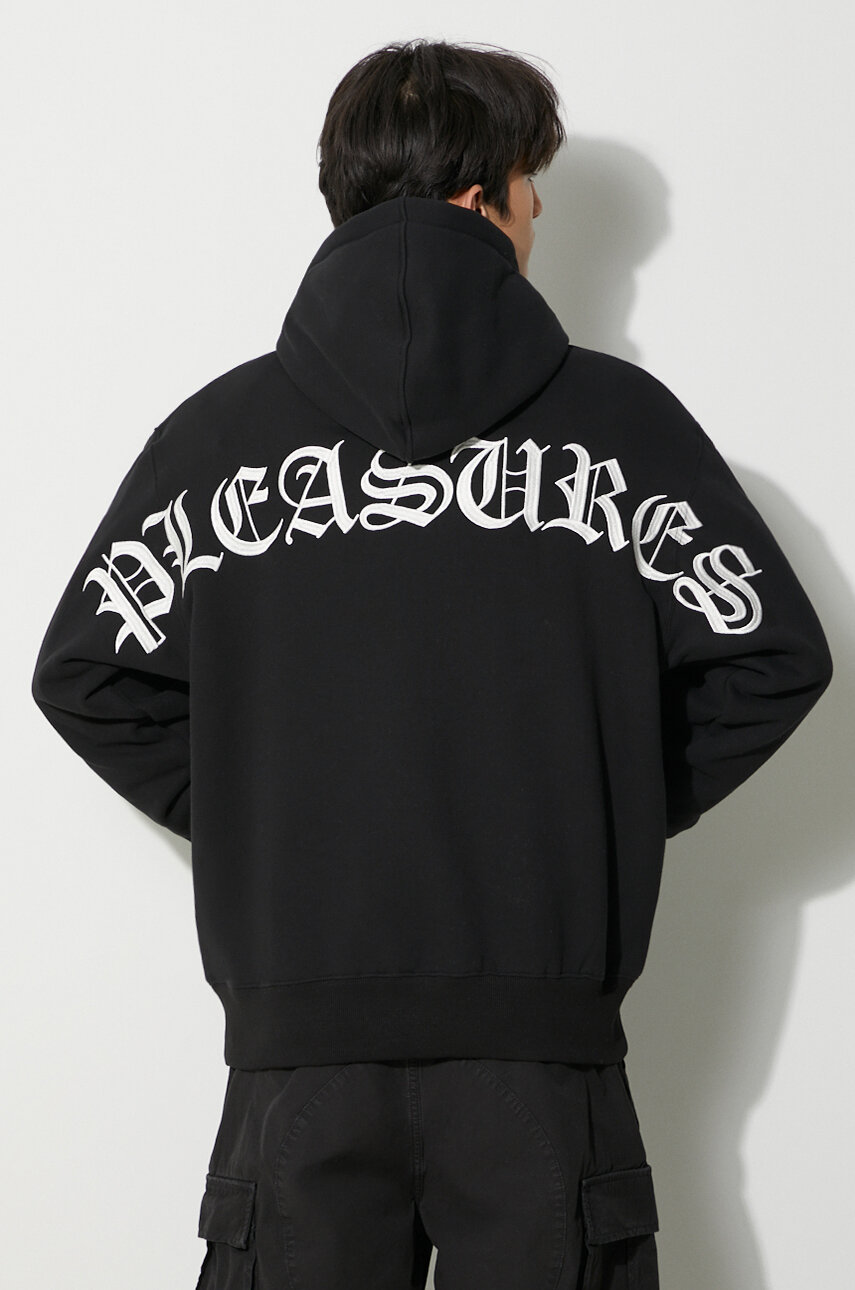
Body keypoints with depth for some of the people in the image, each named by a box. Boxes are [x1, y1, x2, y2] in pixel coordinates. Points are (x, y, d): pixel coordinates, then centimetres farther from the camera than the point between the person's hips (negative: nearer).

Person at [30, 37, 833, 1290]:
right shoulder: (620, 416, 0)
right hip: (543, 1044, 0)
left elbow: (85, 673, 1)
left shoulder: (221, 426, 1)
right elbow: (773, 651, 0)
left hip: (301, 1049, 1)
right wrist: (623, 807, 10)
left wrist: (244, 816, 11)